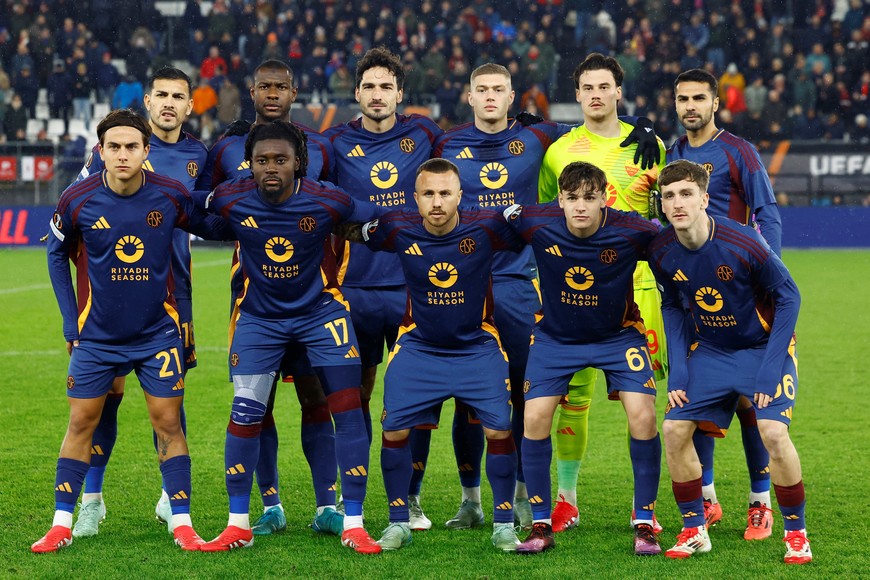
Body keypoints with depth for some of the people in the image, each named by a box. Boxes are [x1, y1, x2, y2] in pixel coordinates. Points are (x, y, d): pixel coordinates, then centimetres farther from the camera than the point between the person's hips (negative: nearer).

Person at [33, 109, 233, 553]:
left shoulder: (169, 195, -11)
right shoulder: (77, 200, -12)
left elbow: (209, 227, 8)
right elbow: (57, 255, 5)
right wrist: (70, 323, 2)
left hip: (157, 332, 0)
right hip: (97, 335, 0)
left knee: (168, 424, -1)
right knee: (81, 423, 3)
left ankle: (182, 524, 6)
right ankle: (62, 525, 12)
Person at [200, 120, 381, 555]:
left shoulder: (327, 202, -19)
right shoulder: (231, 201, -16)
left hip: (320, 311, -1)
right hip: (259, 317, 1)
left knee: (348, 408, -9)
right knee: (245, 414, -6)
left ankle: (354, 524, 1)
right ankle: (238, 525, 8)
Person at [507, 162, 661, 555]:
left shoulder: (631, 231, -24)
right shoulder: (535, 223, -21)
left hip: (618, 334, -1)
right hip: (556, 336, 1)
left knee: (642, 415, -16)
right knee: (535, 417, -11)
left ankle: (644, 524, 0)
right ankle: (542, 526, 4)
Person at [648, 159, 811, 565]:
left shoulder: (743, 244, -27)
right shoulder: (661, 253, -12)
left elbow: (788, 296, -15)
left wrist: (770, 369, -19)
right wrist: (678, 372, -4)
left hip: (763, 346, -5)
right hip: (709, 351, 5)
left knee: (773, 431, -22)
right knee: (675, 428, -8)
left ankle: (796, 534, -4)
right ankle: (694, 530, 9)